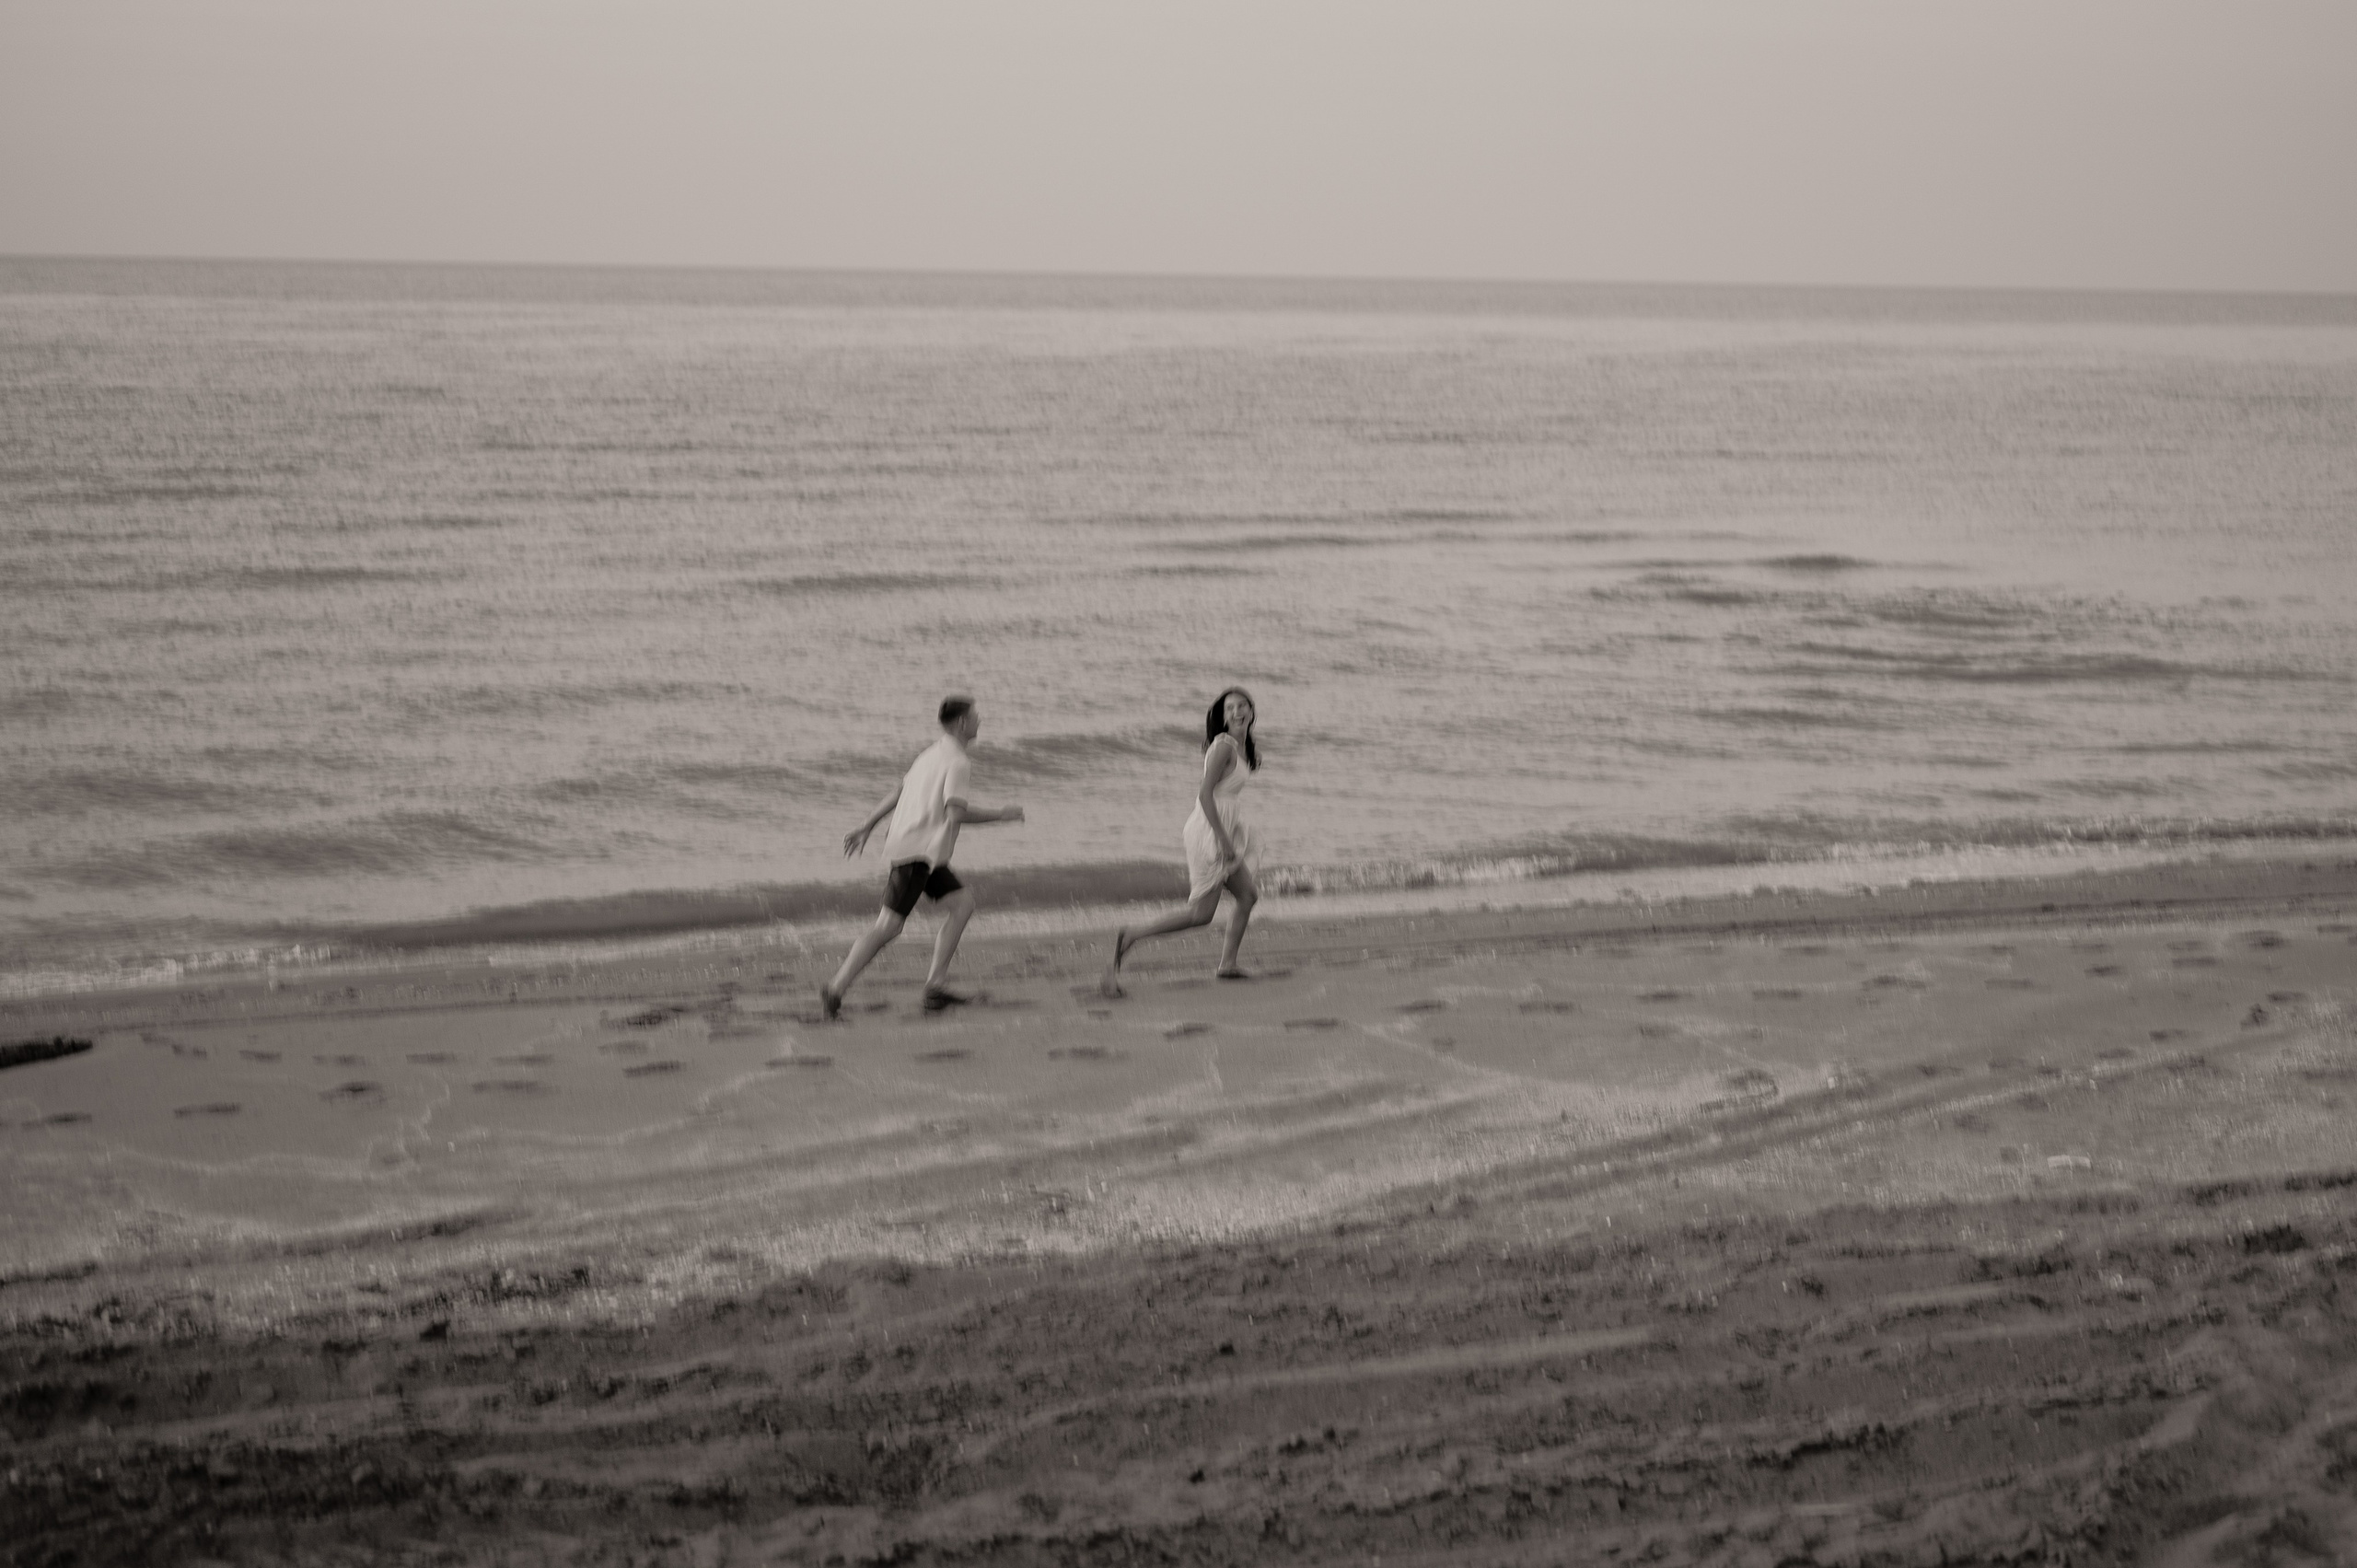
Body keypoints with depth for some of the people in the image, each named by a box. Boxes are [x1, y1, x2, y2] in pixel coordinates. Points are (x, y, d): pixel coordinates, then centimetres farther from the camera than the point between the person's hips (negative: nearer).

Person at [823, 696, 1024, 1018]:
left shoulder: (933, 755, 18)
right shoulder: (956, 762, -12)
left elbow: (897, 794, 24)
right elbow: (956, 813, -23)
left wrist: (866, 828, 28)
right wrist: (1000, 815, -12)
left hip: (925, 854, 10)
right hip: (916, 851, -10)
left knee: (962, 903, 7)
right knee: (889, 925, -12)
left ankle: (936, 985, 3)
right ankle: (836, 989, -13)